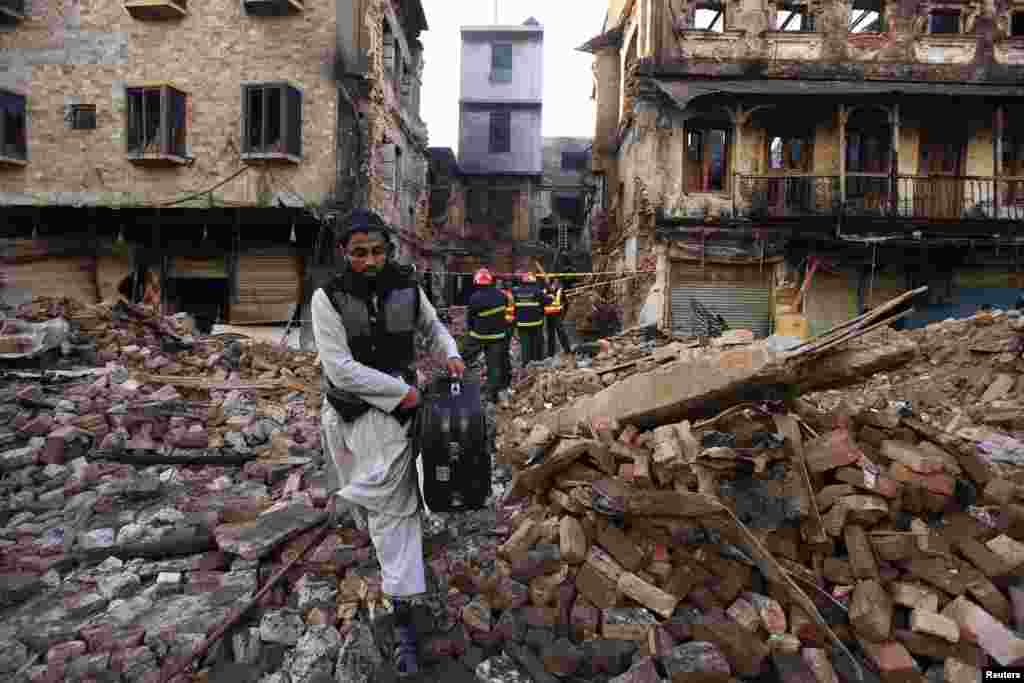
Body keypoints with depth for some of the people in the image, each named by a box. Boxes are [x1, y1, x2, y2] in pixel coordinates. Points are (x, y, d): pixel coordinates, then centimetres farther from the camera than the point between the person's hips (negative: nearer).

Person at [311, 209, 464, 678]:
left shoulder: (407, 289, -4)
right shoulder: (328, 298, -14)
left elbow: (433, 326, 16)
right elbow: (340, 367, -19)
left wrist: (450, 354, -3)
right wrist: (403, 389, -17)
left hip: (396, 409, 2)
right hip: (349, 408, -2)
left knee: (395, 508, 9)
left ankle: (403, 616, 24)